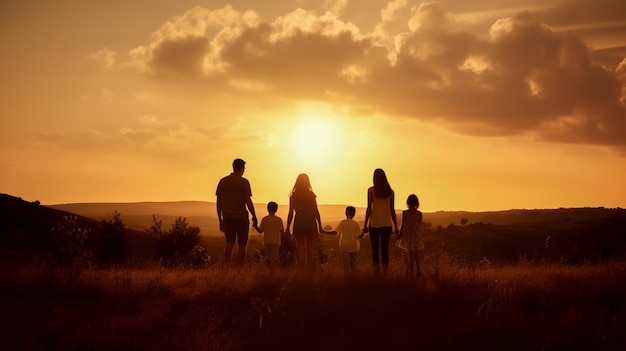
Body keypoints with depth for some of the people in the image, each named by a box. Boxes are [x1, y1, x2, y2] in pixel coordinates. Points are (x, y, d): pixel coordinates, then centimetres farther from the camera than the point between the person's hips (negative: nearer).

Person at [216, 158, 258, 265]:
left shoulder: (222, 181, 7)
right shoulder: (244, 182, -7)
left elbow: (218, 203, 8)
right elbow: (248, 201, -10)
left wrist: (220, 220, 14)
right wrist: (254, 217, 1)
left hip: (227, 218, 4)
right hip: (241, 217, -4)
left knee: (229, 245, 9)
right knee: (242, 245, 4)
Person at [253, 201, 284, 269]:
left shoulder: (264, 219, 1)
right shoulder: (279, 219, -3)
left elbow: (260, 231, 3)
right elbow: (282, 232, -1)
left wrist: (255, 225, 15)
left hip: (267, 242, 2)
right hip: (276, 242, -2)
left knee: (269, 258, 15)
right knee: (275, 259, -4)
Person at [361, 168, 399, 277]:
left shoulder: (371, 190, -5)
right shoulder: (390, 191, 3)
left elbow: (369, 208, -7)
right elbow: (392, 210, 4)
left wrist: (365, 225, -2)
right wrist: (396, 226, 11)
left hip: (374, 223, -3)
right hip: (387, 224, 3)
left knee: (375, 250, 2)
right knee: (385, 250, 8)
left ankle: (377, 275, -1)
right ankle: (385, 275, 7)